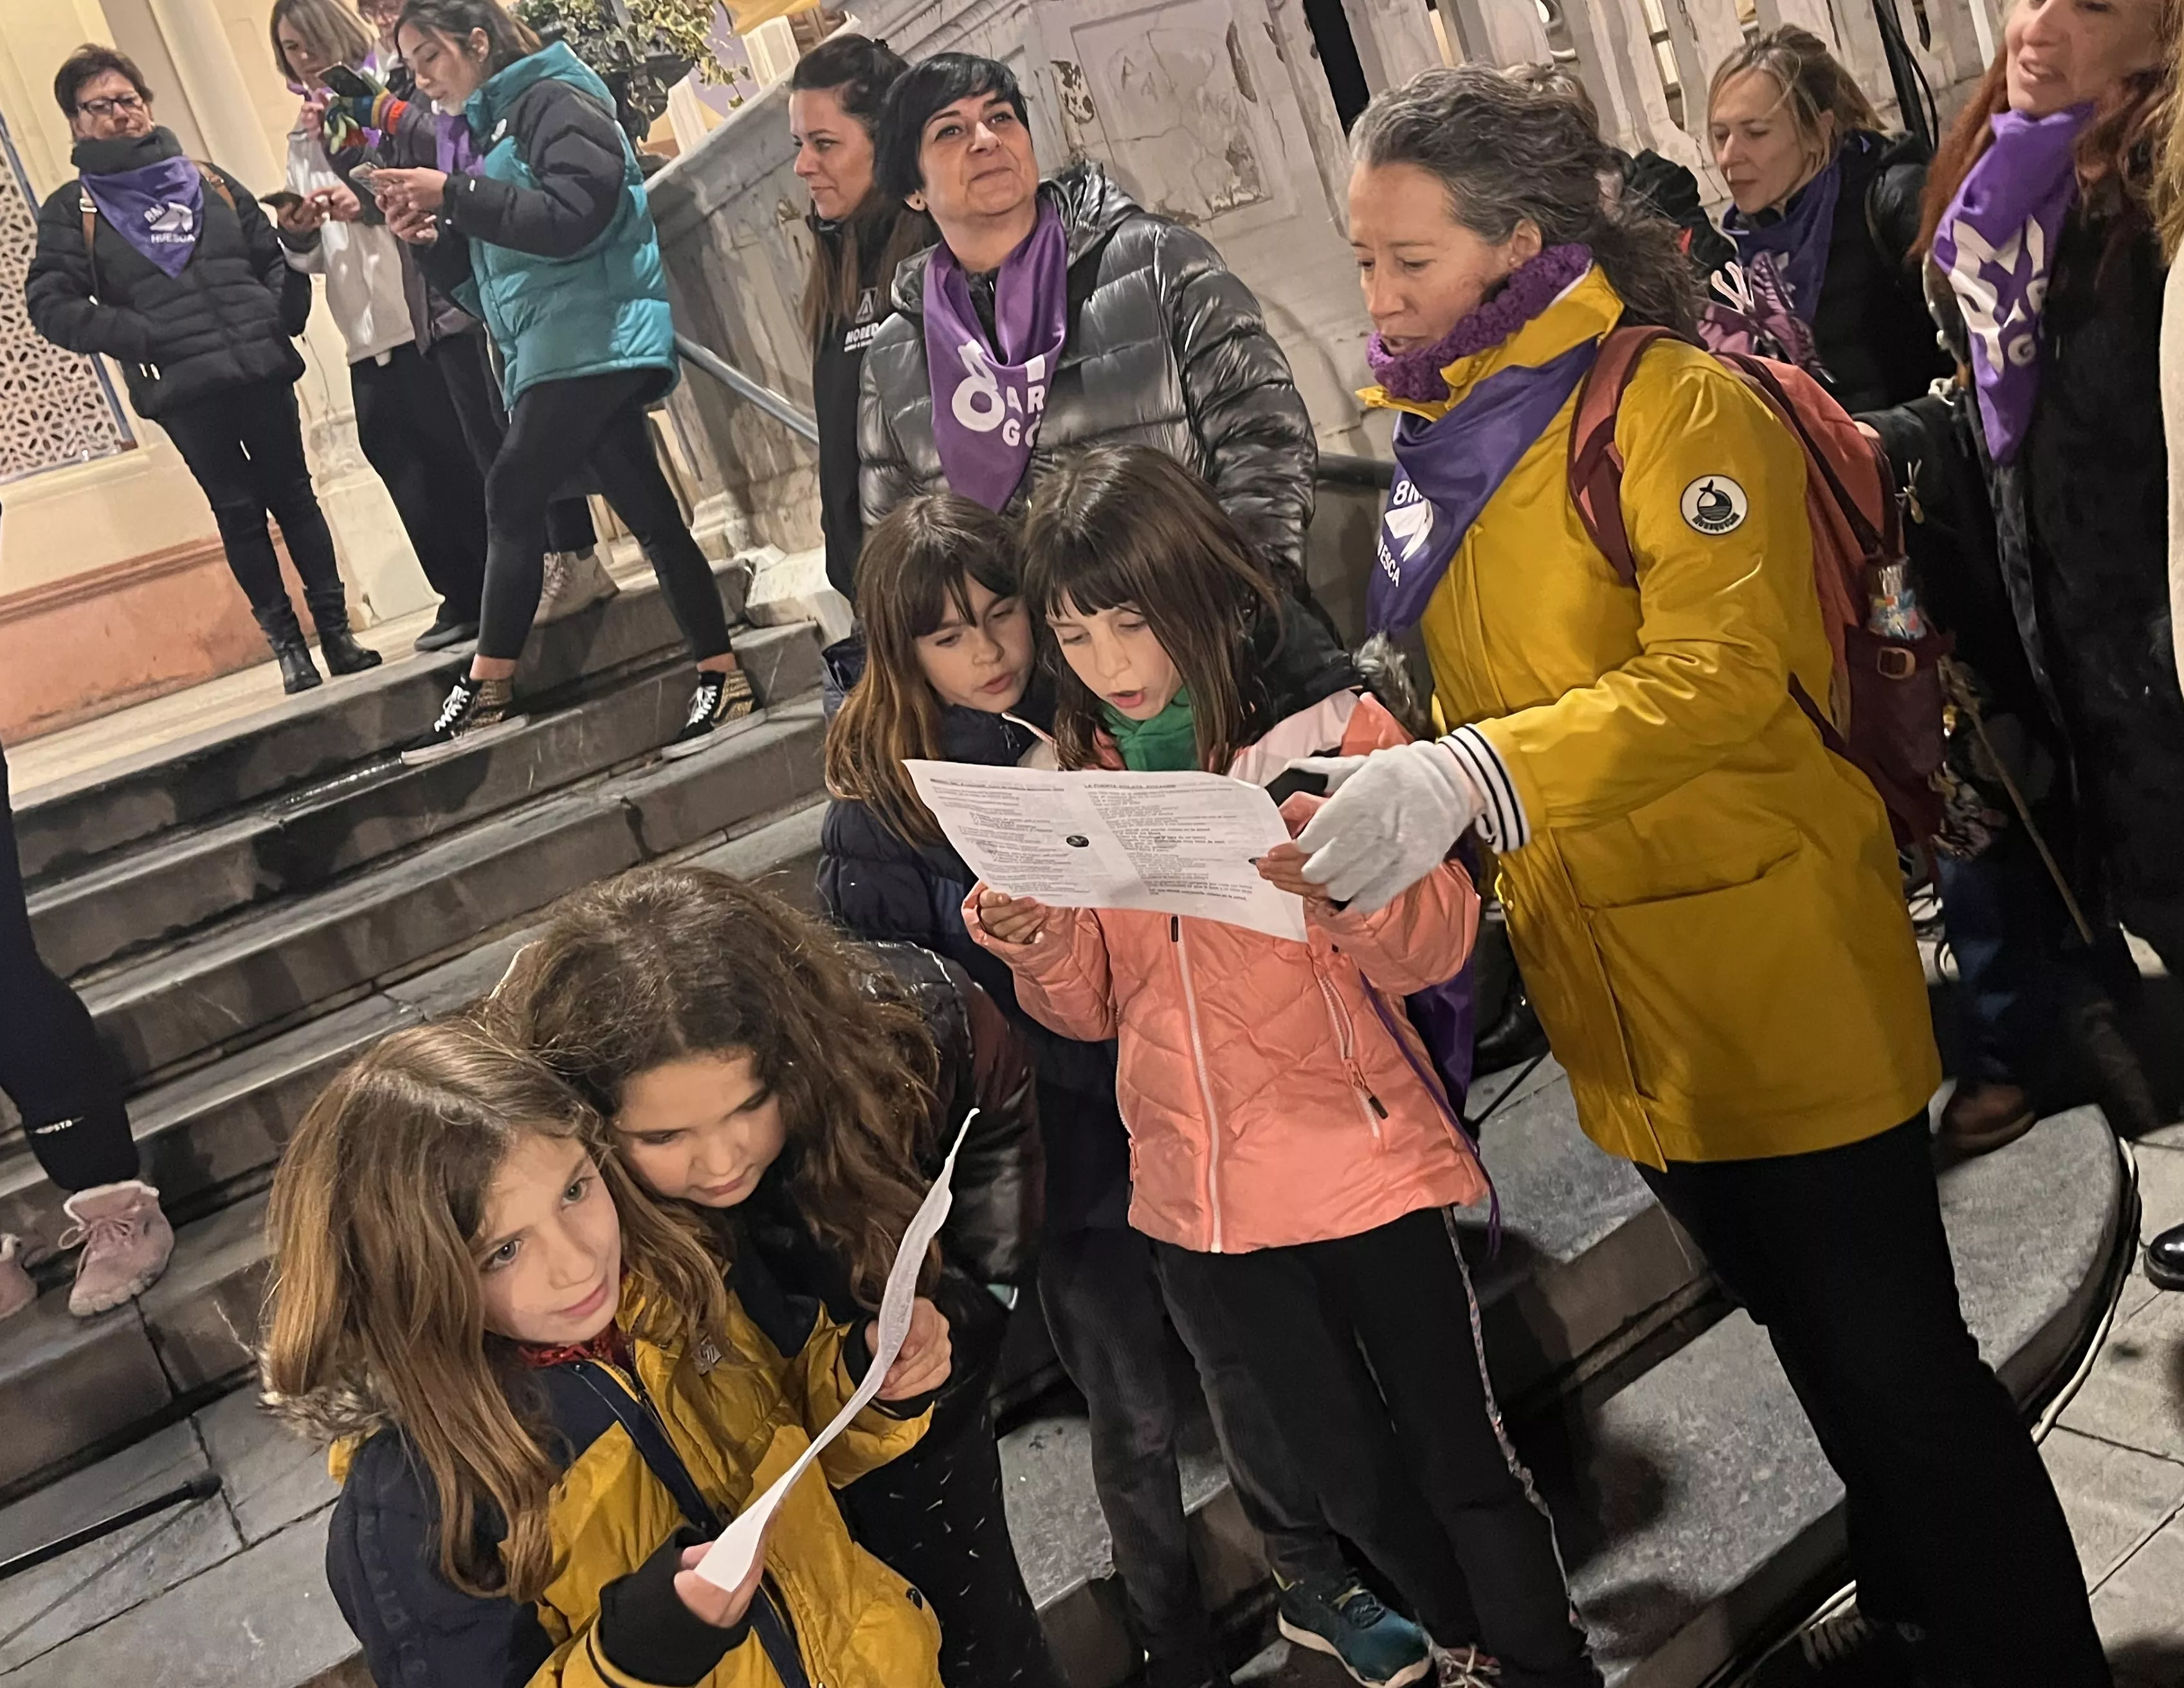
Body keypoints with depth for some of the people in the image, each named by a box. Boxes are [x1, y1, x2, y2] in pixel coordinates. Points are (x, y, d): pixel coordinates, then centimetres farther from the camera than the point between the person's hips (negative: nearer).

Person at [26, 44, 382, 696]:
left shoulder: (205, 179, 16)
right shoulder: (72, 209, 5)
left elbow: (274, 254, 19)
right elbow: (50, 303, -2)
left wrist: (286, 313, 0)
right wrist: (137, 336, -14)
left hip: (262, 370, 3)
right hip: (182, 390, -3)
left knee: (294, 496, 6)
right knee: (240, 511, 0)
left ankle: (336, 630, 14)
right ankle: (286, 643, 10)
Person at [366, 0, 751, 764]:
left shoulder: (553, 100, -2)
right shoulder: (497, 129, 26)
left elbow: (574, 217, -19)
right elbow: (494, 283, 23)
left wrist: (455, 195, -15)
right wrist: (435, 239, 5)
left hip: (592, 341, -9)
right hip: (564, 350, 9)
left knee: (514, 494, -13)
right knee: (647, 512, 4)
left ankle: (488, 691, -10)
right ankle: (722, 676, 3)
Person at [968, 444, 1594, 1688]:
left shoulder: (1330, 725, -10)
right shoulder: (1081, 775, 3)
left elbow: (1436, 945, -16)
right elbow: (1097, 1007, 7)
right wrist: (1039, 947, -14)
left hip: (1360, 1163, -5)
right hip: (1203, 1197, 5)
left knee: (1462, 1458, 6)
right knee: (1352, 1473, 21)